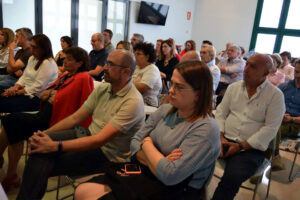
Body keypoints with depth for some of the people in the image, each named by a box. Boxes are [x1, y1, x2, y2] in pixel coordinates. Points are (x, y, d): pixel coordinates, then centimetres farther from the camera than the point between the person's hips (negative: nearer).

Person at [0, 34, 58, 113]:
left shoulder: (48, 64, -15)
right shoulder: (32, 58, 14)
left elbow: (37, 88, -19)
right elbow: (24, 76, 15)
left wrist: (17, 92, -15)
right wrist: (15, 87, -4)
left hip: (37, 98, -8)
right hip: (26, 92, 9)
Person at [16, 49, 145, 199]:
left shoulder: (133, 101, -21)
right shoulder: (102, 89, 4)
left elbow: (100, 140, -26)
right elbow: (75, 118, 6)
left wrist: (55, 146, -27)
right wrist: (45, 133, -7)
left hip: (107, 154, -7)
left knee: (42, 166, -16)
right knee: (41, 143, -16)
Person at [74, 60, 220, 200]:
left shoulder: (206, 129, -18)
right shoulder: (164, 110, 5)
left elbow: (170, 176, -24)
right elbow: (135, 142, 5)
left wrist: (147, 143, -9)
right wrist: (157, 163, -15)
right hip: (145, 173, 7)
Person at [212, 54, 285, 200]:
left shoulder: (275, 95, -2)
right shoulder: (233, 87, 11)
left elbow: (270, 128, -9)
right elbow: (221, 112, 10)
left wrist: (241, 146, -14)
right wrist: (220, 137, -6)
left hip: (251, 148, -3)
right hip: (225, 140, 4)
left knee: (232, 178, -31)